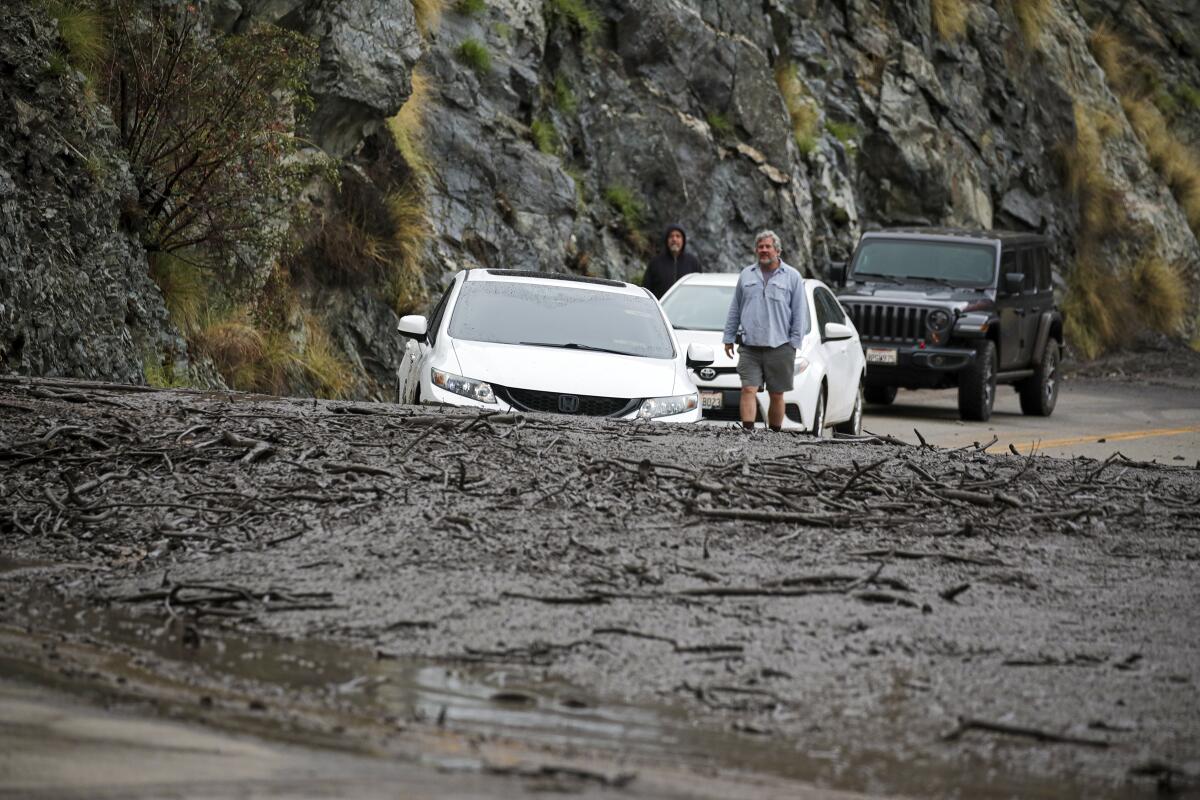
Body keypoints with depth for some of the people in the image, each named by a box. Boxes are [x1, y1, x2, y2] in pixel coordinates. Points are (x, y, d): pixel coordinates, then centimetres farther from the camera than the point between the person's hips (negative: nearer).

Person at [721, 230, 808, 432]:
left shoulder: (792, 277, 5)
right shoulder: (746, 275, 14)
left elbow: (800, 313, 4)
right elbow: (734, 310, 19)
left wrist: (795, 342, -3)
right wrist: (728, 338, 14)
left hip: (779, 347, -2)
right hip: (750, 347, 2)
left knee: (777, 395, 5)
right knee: (748, 390, -11)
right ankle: (748, 431, -17)